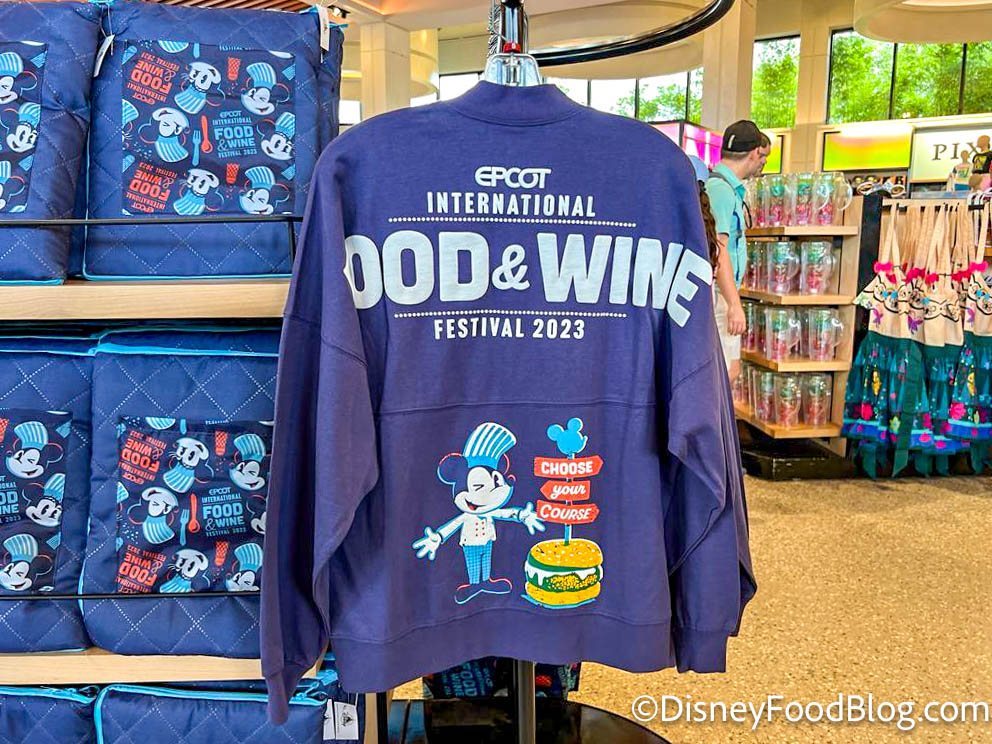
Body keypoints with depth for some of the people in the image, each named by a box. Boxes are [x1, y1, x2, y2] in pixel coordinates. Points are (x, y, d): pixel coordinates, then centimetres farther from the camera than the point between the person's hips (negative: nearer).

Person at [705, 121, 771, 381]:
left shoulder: (729, 187, 18)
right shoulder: (720, 189, -15)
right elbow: (718, 251, -22)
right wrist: (735, 304, -24)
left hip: (722, 293, 11)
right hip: (715, 293, -11)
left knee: (730, 368, 16)